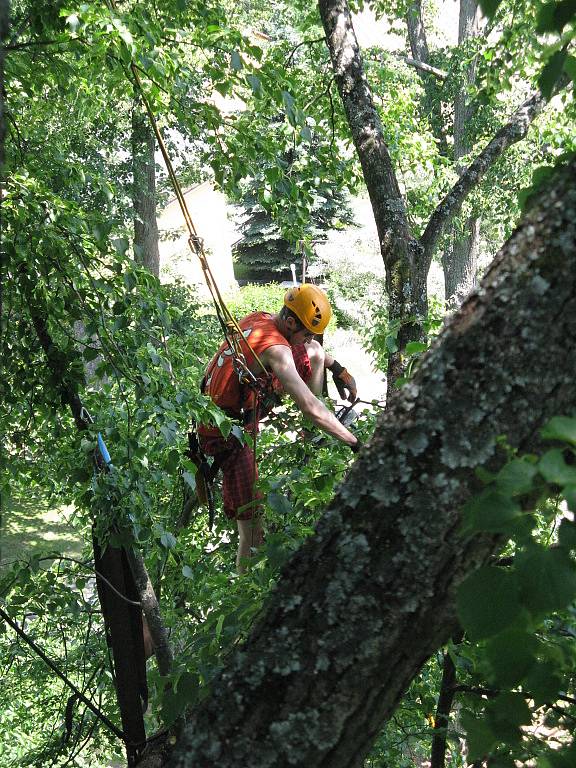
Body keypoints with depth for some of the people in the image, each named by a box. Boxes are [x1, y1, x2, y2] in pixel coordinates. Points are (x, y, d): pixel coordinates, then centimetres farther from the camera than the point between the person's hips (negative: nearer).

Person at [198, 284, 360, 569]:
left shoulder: (258, 319, -2)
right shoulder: (275, 348, -29)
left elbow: (311, 343, 20)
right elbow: (310, 408, -34)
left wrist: (336, 367, 10)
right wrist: (355, 443, -29)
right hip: (229, 436, -9)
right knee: (252, 528, -6)